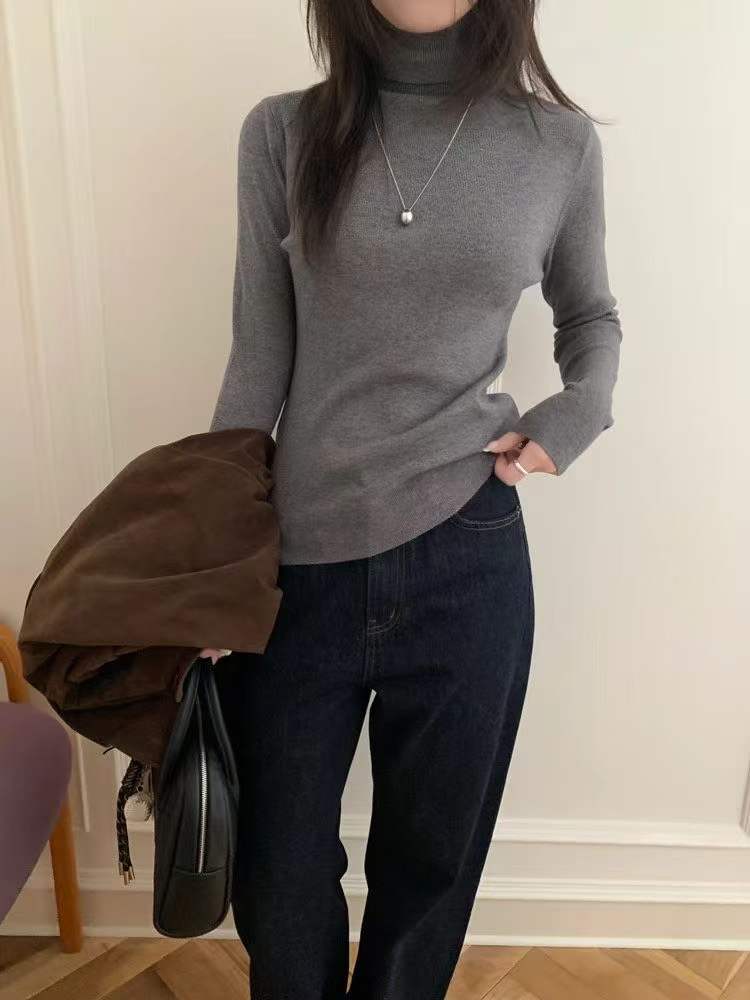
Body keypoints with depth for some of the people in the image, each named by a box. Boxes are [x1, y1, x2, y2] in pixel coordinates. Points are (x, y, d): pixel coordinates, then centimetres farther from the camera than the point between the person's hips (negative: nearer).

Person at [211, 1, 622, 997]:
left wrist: (574, 418, -3)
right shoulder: (282, 133, 0)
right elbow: (258, 363, 0)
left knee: (430, 861, 18)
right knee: (276, 878, 15)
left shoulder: (562, 144, 1)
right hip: (297, 566, 1)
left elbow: (591, 316, 17)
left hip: (466, 561, 0)